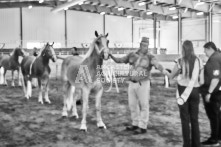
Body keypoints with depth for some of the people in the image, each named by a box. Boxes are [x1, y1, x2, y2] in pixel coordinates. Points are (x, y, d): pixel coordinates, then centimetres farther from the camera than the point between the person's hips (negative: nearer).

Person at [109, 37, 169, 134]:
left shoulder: (150, 57, -7)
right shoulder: (132, 55, 6)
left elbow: (158, 65, -24)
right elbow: (119, 60, 10)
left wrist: (165, 72, -43)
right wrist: (111, 55, -5)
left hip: (143, 84, -5)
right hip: (132, 84, 5)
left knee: (143, 106, 1)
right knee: (132, 105, 12)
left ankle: (143, 127, 12)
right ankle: (135, 124, 27)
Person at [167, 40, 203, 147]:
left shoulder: (180, 61, -10)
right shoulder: (199, 61, 0)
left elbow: (171, 76, 1)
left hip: (182, 90, -3)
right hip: (194, 91, 3)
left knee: (185, 119, 5)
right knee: (194, 118, 11)